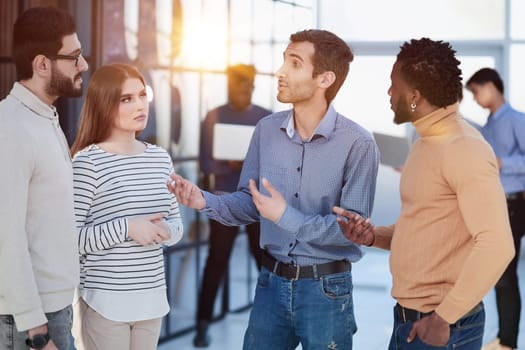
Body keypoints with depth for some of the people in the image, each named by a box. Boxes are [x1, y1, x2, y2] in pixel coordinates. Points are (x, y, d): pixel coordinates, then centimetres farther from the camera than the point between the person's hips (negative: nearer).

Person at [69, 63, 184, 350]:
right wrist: (125, 228, -21)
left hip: (151, 299, 6)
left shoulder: (160, 159, 8)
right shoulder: (87, 162, -11)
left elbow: (176, 225, 15)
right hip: (103, 302, -6)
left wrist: (165, 230, -6)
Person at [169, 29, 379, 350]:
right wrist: (204, 201, -11)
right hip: (271, 281, 4)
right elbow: (249, 204, 7)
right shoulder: (267, 130, 0)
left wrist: (286, 217, -22)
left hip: (325, 288, -4)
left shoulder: (357, 143, -16)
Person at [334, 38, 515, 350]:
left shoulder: (465, 149, -18)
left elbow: (496, 245, -27)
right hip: (408, 318, 9)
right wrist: (373, 236, 2)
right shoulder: (427, 143, 12)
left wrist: (445, 317, -22)